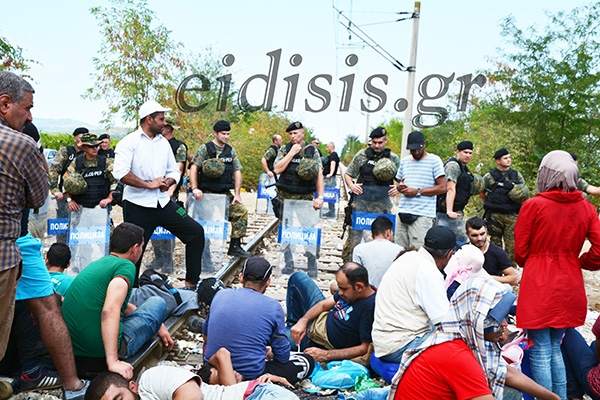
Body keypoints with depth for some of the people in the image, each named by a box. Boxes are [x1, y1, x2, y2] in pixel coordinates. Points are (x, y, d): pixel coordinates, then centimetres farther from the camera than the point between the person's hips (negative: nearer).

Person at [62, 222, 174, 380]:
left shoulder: (96, 264, 17)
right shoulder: (126, 266, -10)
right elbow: (110, 310, -26)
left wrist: (158, 325, 32)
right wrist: (113, 361, -28)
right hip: (100, 356, -8)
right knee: (157, 303, 11)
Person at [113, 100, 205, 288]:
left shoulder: (164, 142, 13)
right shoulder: (129, 142, -6)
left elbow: (174, 171, 19)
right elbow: (120, 172, -19)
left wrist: (167, 183, -3)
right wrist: (149, 184, -16)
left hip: (163, 202, 6)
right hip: (138, 205, -6)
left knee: (195, 231, -2)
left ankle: (191, 283, 6)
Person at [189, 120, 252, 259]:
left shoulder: (231, 151, 13)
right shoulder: (205, 148, 0)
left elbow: (237, 172, 11)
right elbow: (194, 168, -6)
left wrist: (237, 194, 2)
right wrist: (195, 188, -17)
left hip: (226, 193, 4)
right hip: (207, 192, -4)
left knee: (241, 211, -12)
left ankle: (235, 246, -5)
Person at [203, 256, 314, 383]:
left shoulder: (220, 295, 1)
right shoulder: (273, 307, -10)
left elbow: (205, 331, 19)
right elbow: (283, 357, -2)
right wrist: (270, 353, 22)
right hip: (250, 377, -5)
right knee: (307, 362, 12)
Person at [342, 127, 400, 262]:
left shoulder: (394, 159, 8)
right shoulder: (362, 155, 6)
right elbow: (348, 174, 13)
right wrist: (351, 185, -6)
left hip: (383, 204, 1)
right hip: (361, 201, -1)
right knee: (354, 232, -1)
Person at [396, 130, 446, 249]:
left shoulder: (434, 160, 1)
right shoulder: (404, 161, 18)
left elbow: (442, 188, -4)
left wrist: (417, 191, -10)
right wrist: (400, 187, 1)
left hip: (422, 215, -5)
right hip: (403, 212, 5)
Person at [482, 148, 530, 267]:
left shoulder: (517, 175, 11)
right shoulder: (489, 176, 3)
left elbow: (524, 195, 17)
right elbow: (482, 193, 13)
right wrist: (491, 204, 7)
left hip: (512, 216, 1)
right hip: (494, 215, -1)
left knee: (512, 245, -1)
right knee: (495, 244, 6)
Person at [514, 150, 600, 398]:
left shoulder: (533, 206, -10)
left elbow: (520, 253, -4)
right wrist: (580, 262, 17)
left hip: (538, 289, -5)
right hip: (570, 289, 5)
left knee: (540, 353, 4)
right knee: (555, 348, 20)